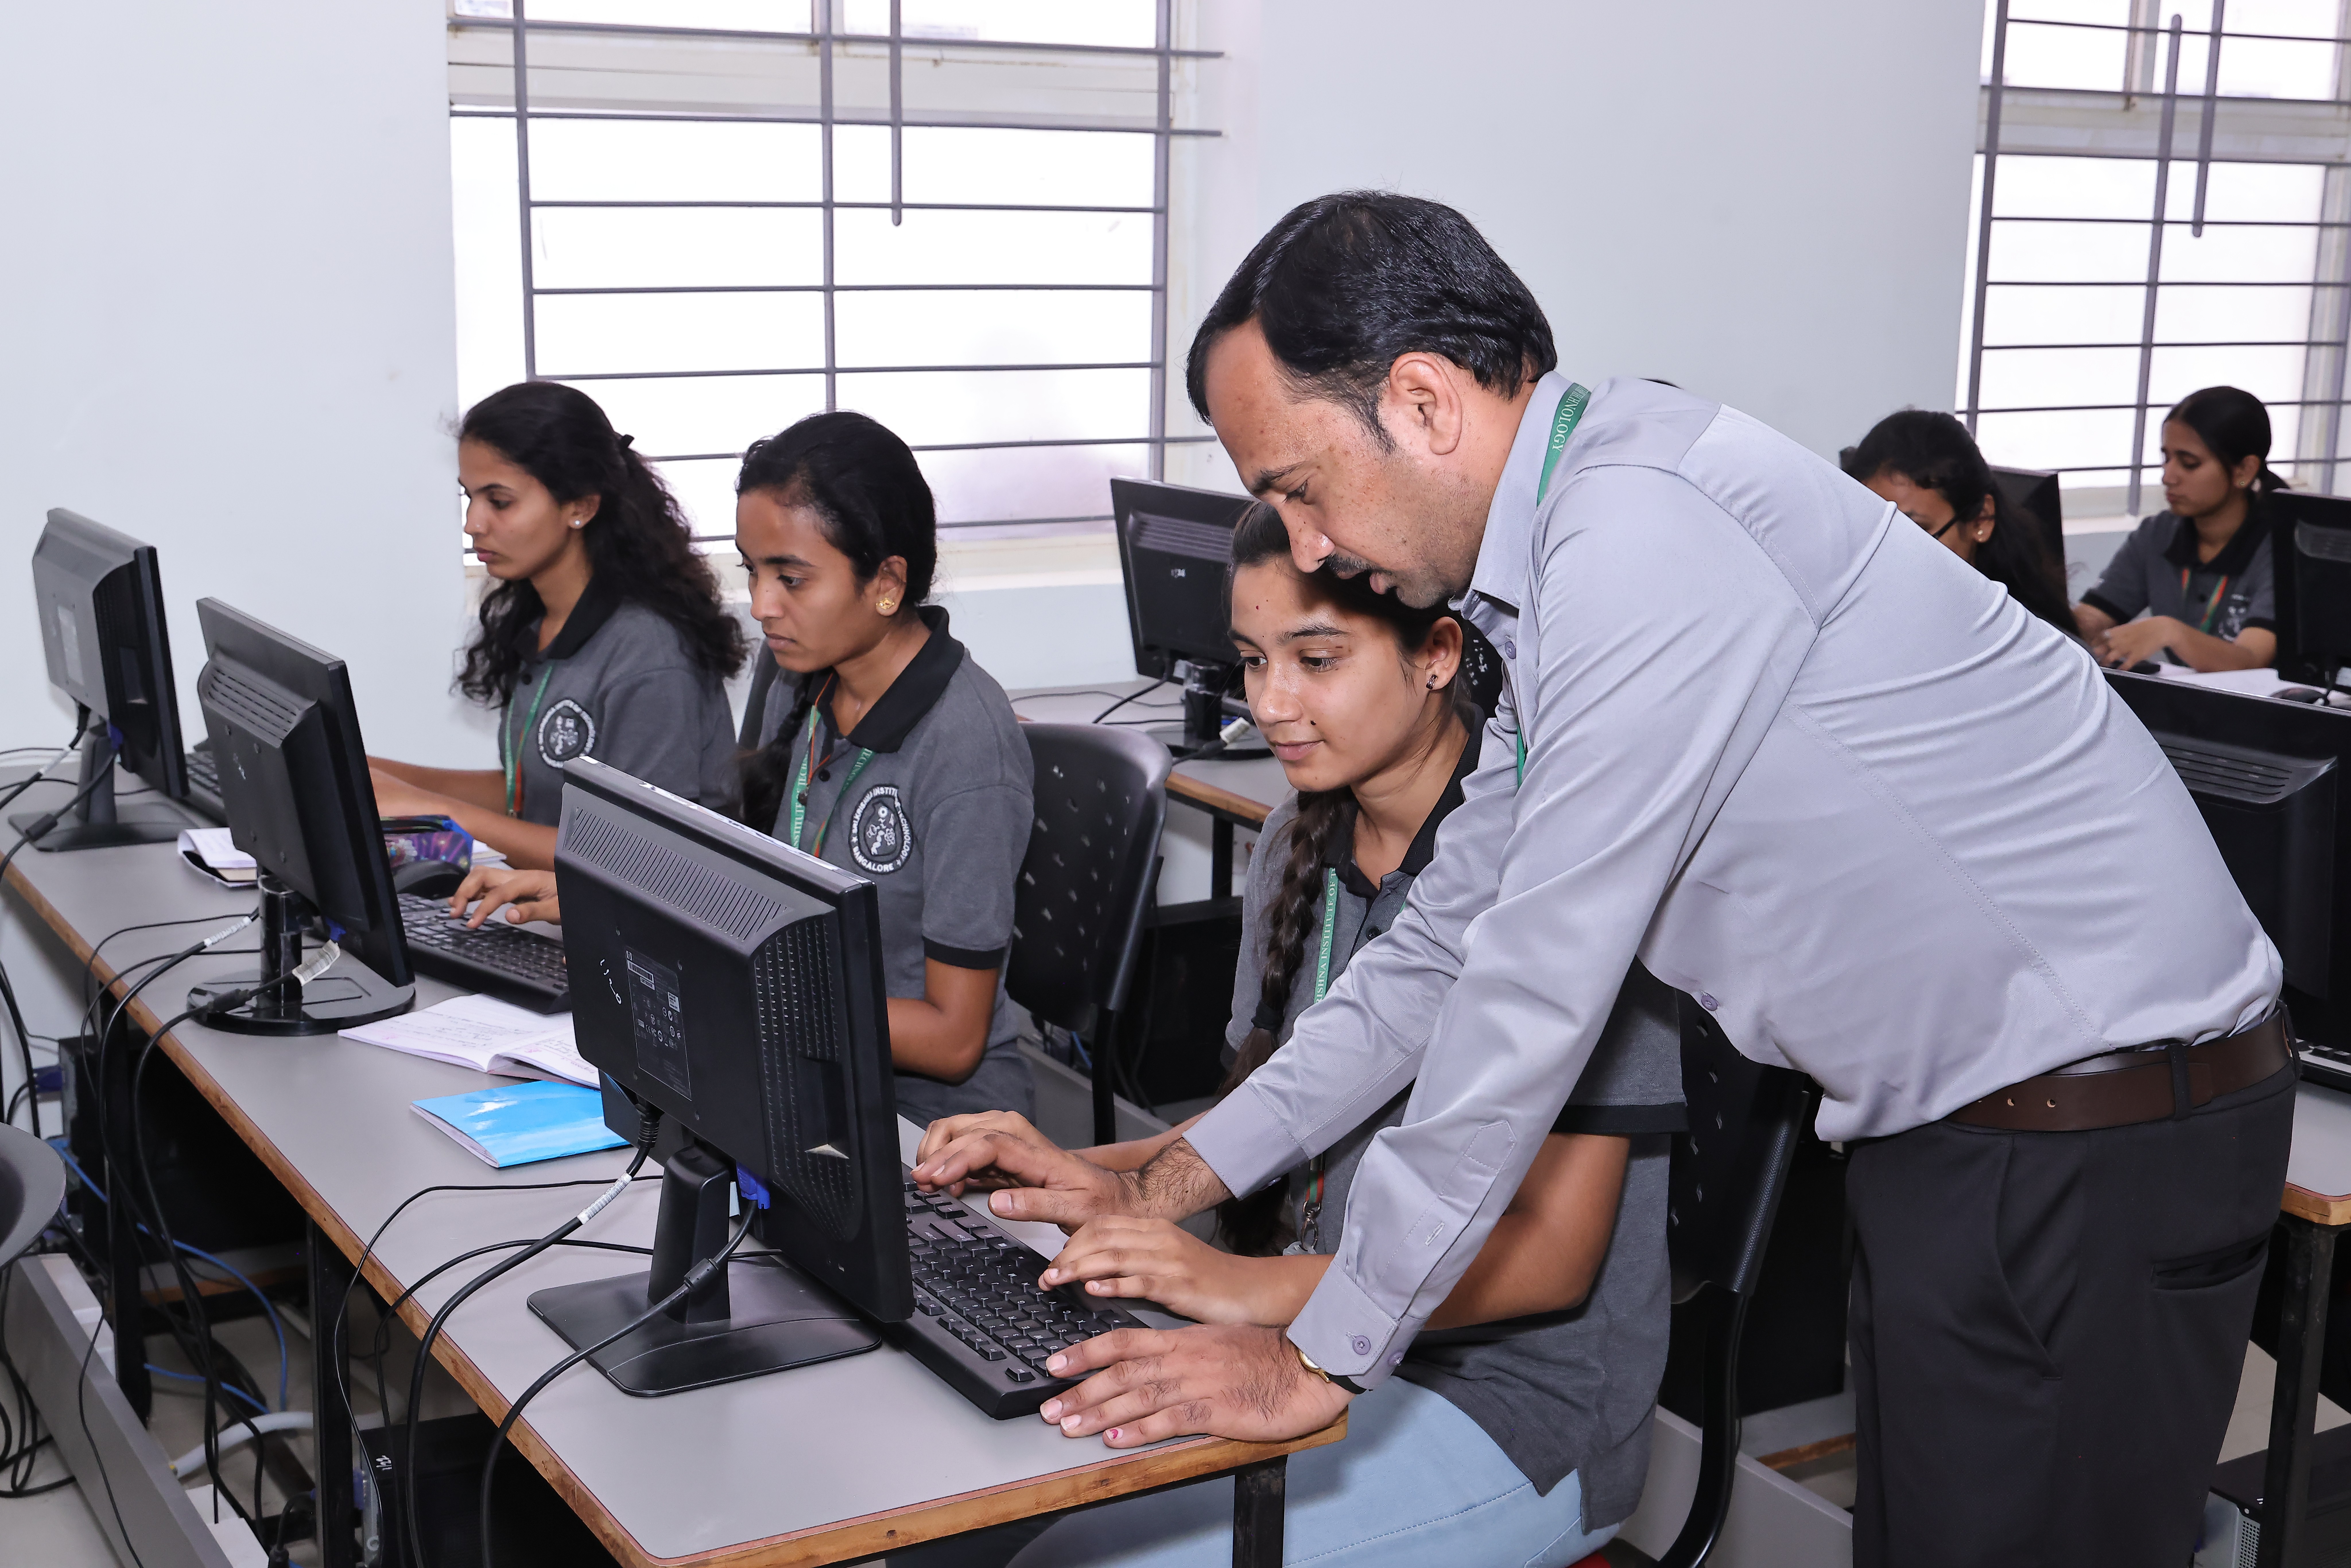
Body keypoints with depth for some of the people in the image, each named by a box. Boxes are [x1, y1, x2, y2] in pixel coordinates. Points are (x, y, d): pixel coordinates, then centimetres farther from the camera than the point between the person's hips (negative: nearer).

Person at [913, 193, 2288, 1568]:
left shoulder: (1642, 533, -24)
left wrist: (1326, 1358, -14)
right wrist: (1168, 1184, 13)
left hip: (2097, 1134, -9)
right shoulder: (1553, 576, 9)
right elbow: (1455, 939, 15)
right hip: (1944, 1126, 10)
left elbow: (1536, 992, -23)